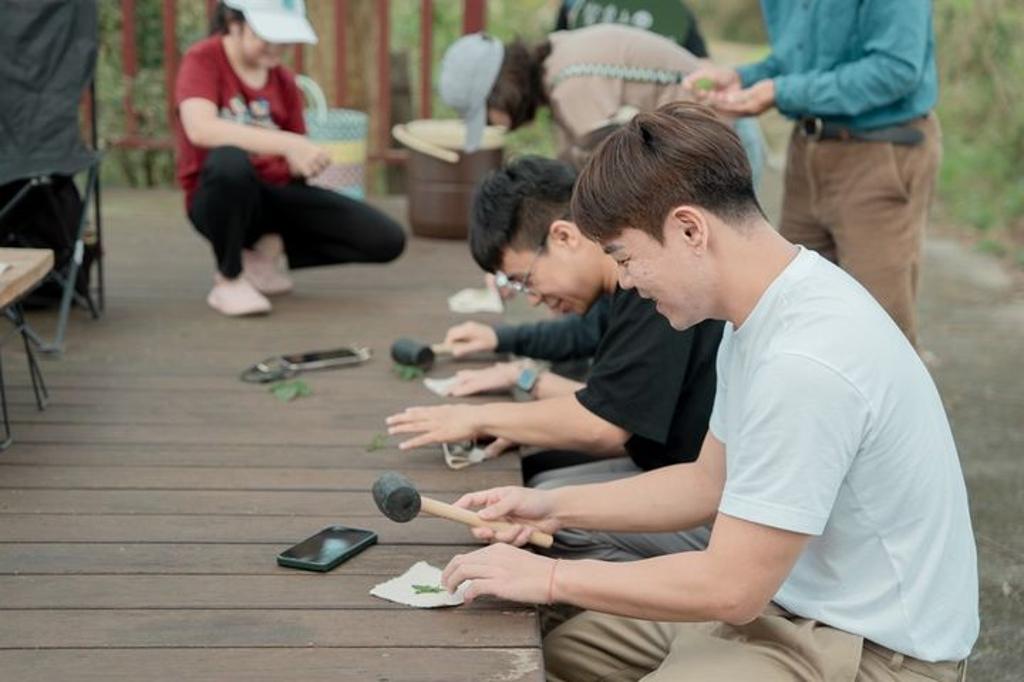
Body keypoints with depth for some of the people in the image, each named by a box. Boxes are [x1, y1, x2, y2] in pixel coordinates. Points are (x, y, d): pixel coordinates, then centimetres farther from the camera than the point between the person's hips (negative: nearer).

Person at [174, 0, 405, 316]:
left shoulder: (283, 79, 5)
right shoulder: (203, 59, -11)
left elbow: (294, 163, 9)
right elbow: (201, 129, -31)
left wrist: (307, 162, -13)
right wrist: (288, 143, -35)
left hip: (277, 195, 5)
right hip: (218, 198, -5)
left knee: (388, 240, -9)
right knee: (230, 161, -42)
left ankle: (266, 249, 6)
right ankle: (229, 279, -17)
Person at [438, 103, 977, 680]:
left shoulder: (804, 362, -29)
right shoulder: (767, 313, 2)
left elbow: (731, 589, -24)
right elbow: (710, 482, 14)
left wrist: (551, 578, -14)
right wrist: (556, 508, 7)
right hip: (790, 599, 9)